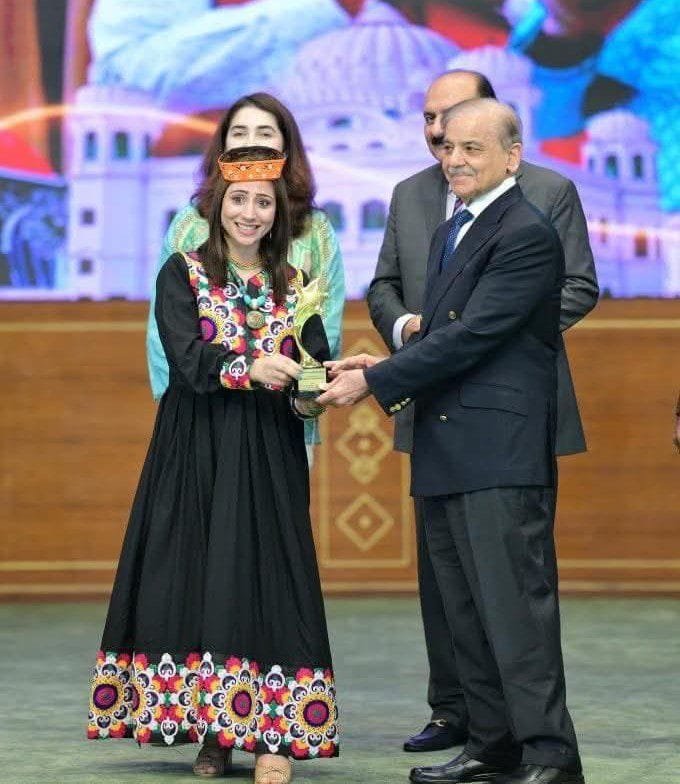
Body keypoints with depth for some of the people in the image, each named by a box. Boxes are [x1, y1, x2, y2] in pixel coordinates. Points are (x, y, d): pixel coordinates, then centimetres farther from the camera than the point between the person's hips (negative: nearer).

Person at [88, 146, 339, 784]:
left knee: (268, 577, -4)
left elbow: (317, 365, -1)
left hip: (269, 457, 2)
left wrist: (311, 395, -23)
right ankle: (208, 731, 7)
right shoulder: (183, 274, 1)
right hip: (197, 453, -1)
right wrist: (250, 368, -28)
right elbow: (187, 357, -13)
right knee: (195, 577, -2)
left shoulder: (294, 284, 9)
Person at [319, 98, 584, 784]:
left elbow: (472, 336, -16)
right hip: (443, 454, 9)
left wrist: (374, 381, -12)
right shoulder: (449, 234, 21)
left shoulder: (528, 236, -10)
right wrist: (389, 368, 2)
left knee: (514, 605, -11)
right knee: (465, 611, 12)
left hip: (501, 453, -9)